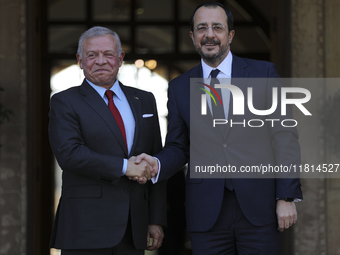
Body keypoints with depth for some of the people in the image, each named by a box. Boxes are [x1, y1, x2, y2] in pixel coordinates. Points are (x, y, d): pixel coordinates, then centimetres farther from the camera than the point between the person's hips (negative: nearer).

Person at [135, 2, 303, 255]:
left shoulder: (263, 73, 5)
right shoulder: (179, 87, 11)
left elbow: (284, 136, 1)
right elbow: (178, 148, 13)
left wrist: (287, 197, -6)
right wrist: (157, 164, -10)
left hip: (260, 207, -1)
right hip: (207, 213, 2)